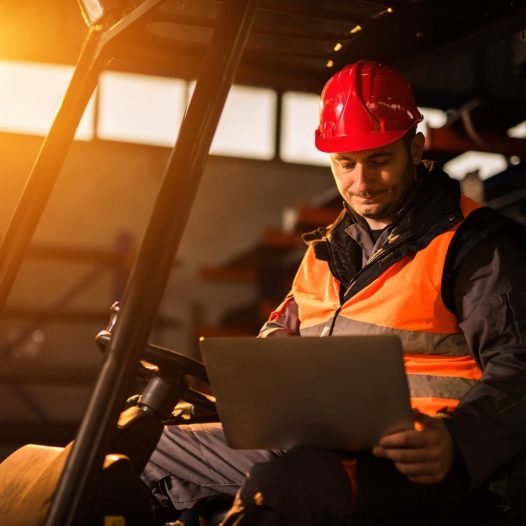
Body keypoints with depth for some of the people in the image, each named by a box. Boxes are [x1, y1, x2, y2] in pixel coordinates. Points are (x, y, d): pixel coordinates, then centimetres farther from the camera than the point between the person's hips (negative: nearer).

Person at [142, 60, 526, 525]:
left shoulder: (475, 246, -2)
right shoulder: (331, 247, 23)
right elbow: (282, 331, 32)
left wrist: (456, 439, -31)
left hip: (410, 460, -7)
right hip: (308, 440, 8)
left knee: (288, 478, -41)